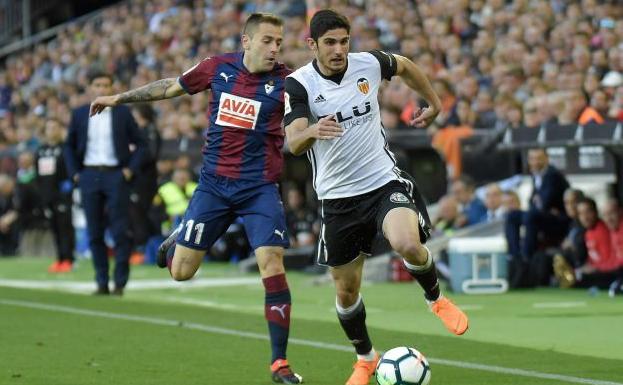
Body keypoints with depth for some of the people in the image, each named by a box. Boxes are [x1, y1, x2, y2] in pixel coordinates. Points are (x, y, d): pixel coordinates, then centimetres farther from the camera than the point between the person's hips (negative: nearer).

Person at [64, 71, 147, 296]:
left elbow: (140, 144, 6)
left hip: (115, 175, -2)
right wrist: (74, 172, 4)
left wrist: (130, 169, -5)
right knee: (95, 233, 3)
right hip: (89, 175, 2)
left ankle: (120, 283, -1)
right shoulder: (79, 114, 7)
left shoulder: (122, 113, 3)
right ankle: (102, 283, 9)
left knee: (120, 231, -6)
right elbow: (69, 146, 15)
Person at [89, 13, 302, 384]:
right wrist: (119, 98, 24)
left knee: (272, 266, -14)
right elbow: (171, 87, 16)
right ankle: (178, 239, 42)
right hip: (214, 183, 2)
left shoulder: (285, 81, -8)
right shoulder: (218, 68, 0)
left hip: (260, 189, -2)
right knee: (181, 271, 3)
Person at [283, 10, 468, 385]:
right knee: (346, 290, 9)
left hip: (385, 181, 0)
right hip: (338, 197, 0)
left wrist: (434, 103, 24)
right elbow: (293, 143, -28)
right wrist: (312, 131, -49)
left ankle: (437, 299, 3)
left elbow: (406, 66, 18)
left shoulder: (369, 63, -6)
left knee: (408, 244, -29)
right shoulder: (298, 84, -14)